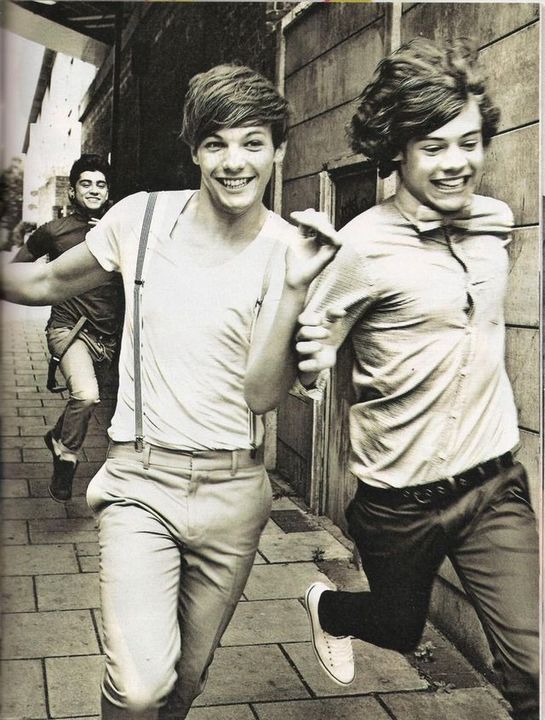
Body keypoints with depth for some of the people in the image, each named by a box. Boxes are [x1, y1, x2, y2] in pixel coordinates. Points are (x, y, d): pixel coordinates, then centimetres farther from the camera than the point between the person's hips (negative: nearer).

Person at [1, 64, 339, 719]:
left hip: (232, 489, 1)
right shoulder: (141, 217, -4)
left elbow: (267, 389, -11)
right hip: (140, 477, -1)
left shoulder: (291, 250, -4)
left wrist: (294, 287, -22)